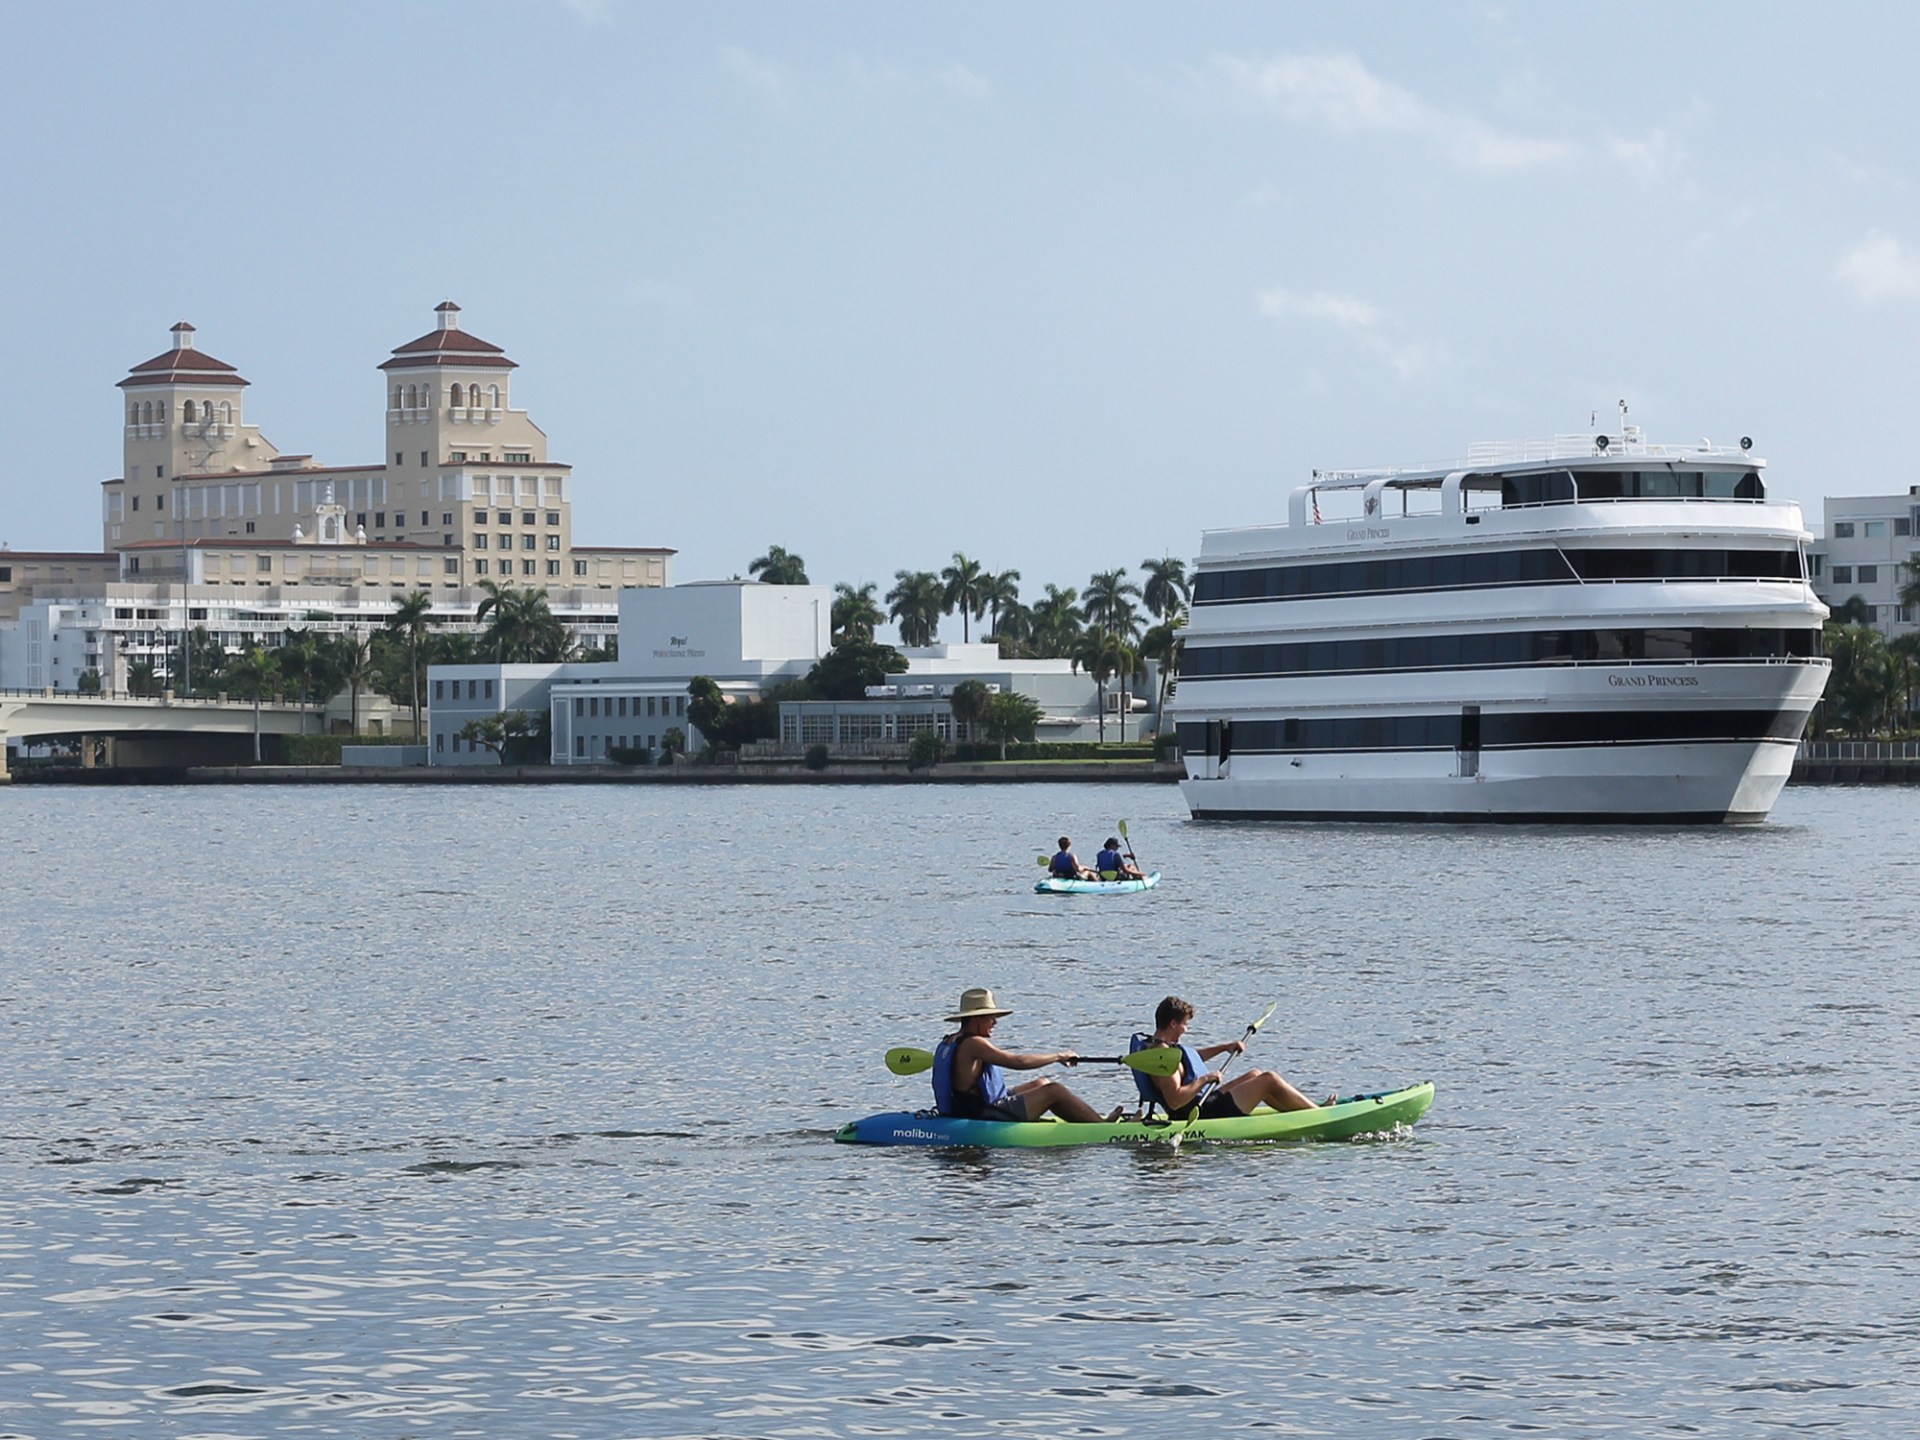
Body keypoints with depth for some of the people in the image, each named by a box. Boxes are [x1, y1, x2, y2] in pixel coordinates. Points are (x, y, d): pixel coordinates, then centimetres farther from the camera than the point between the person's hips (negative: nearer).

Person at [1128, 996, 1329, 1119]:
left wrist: (1224, 1048, 24)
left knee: (1254, 1075, 25)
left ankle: (1303, 1111, 29)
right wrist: (1205, 1079, -26)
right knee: (1270, 1079, -6)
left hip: (1206, 1102, 12)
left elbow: (1191, 1056, 30)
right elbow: (1174, 1101, -33)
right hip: (1205, 1114, -12)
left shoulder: (1154, 1045, 10)